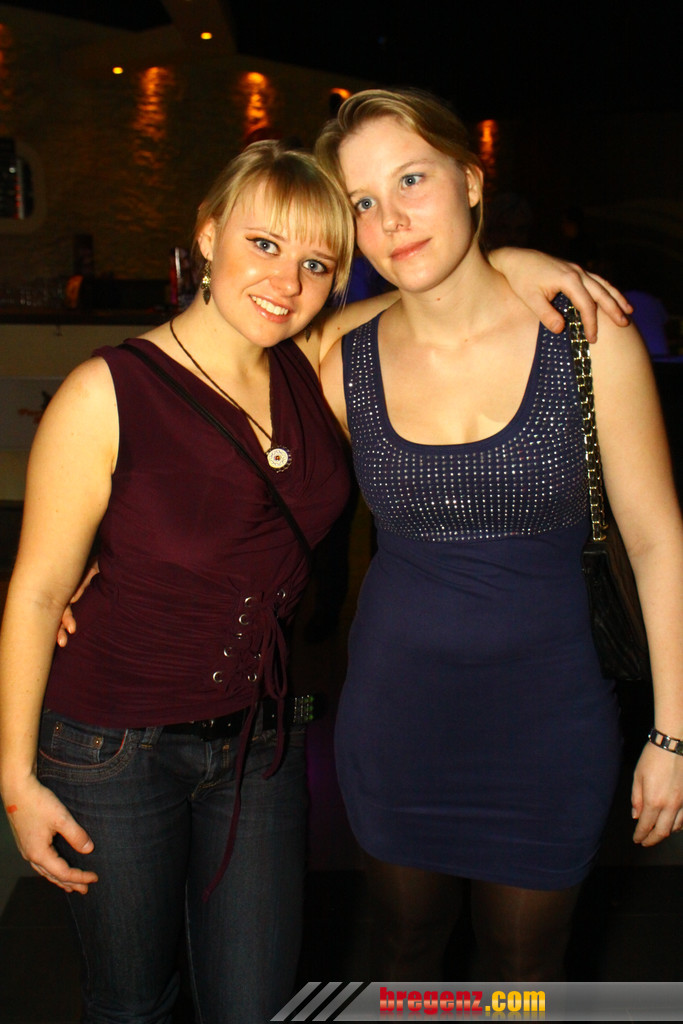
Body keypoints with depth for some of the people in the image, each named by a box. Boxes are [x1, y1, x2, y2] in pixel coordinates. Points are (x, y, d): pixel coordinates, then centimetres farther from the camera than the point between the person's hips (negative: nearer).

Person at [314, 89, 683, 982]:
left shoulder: (588, 338, -12)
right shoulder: (345, 368, -7)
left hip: (545, 716, -1)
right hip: (395, 714, 2)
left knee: (523, 972, 20)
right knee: (407, 945, 24)